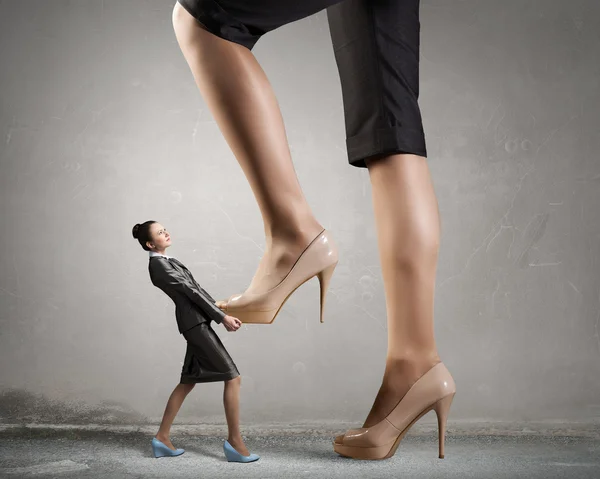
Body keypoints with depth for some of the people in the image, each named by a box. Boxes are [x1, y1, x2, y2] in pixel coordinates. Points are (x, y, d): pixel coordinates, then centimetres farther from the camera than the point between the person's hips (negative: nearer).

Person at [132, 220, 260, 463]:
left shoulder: (166, 261, 18)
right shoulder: (158, 264, -11)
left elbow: (195, 289, 16)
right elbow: (190, 291, -14)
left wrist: (223, 313, 12)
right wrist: (223, 317, -14)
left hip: (197, 323, 10)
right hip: (196, 324, -10)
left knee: (187, 382, 14)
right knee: (233, 377, -7)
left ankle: (162, 438, 19)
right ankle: (235, 442, -2)